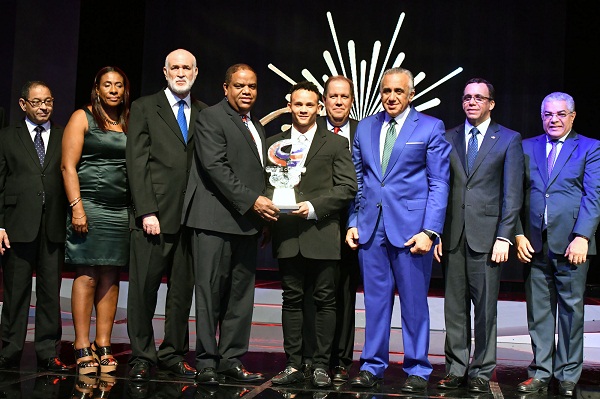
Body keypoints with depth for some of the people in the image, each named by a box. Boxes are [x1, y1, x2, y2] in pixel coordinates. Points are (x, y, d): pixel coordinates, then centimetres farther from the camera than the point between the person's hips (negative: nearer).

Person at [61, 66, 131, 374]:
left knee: (111, 277, 4)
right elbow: (68, 166, -4)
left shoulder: (130, 124, 15)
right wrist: (76, 207, -13)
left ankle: (103, 346, 9)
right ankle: (83, 348, 0)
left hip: (122, 210, 4)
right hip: (90, 207, -4)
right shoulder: (82, 118, 3)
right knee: (87, 276, -5)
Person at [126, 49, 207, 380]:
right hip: (154, 214, -3)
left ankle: (173, 355, 18)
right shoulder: (144, 107, 5)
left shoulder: (204, 114, 14)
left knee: (182, 289, 7)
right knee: (143, 288, 1)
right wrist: (146, 212, -11)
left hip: (192, 216, 3)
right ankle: (141, 357, 12)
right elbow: (136, 162, -2)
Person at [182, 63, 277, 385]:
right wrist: (251, 200, -17)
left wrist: (264, 216, 13)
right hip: (216, 220, -7)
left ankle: (231, 359, 14)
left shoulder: (256, 126, 22)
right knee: (211, 291, -4)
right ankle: (206, 362, 3)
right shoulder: (211, 117, -3)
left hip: (247, 221, 8)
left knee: (241, 295, 7)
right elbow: (215, 166, -14)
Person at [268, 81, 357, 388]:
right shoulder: (275, 143, 16)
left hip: (322, 233, -2)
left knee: (325, 301, 1)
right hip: (287, 235, 2)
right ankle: (293, 365, 12)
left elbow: (347, 187, -1)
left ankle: (321, 365, 9)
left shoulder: (336, 144, 7)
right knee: (292, 300, 6)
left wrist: (315, 207, -12)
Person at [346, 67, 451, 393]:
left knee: (414, 302, 3)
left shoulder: (430, 128, 2)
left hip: (411, 227, -3)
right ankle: (372, 365, 18)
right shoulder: (365, 127, 13)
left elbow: (438, 184, -2)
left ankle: (417, 370, 14)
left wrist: (430, 231, -11)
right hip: (371, 227, 3)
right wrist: (353, 222, 6)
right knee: (375, 300, 8)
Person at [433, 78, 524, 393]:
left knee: (485, 308, 0)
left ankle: (482, 372, 10)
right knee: (454, 307, 6)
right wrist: (436, 232, 4)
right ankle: (456, 368, 16)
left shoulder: (509, 139, 5)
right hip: (453, 236, 3)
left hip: (487, 236, -3)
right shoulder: (448, 138, 13)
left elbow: (512, 193, 0)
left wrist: (504, 237, -8)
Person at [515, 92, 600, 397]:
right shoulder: (527, 148, 12)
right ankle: (541, 373, 16)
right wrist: (519, 234, -2)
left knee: (571, 309, 4)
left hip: (571, 244, -2)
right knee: (538, 311, 7)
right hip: (534, 244, 3)